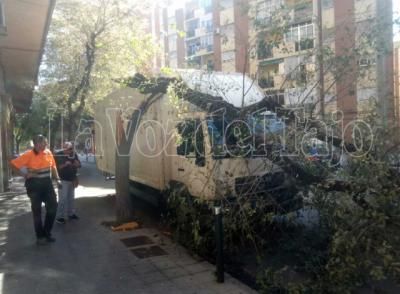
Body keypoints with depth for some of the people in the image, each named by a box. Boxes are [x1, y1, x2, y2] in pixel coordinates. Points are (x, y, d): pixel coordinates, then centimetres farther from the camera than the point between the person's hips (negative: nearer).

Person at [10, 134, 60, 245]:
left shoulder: (48, 153, 2)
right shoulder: (29, 155, -14)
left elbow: (53, 167, 13)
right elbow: (13, 164, -12)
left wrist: (57, 179, 8)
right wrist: (25, 175, -11)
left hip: (47, 183, 5)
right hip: (34, 184, -5)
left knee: (53, 207, 6)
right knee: (37, 211, 5)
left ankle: (47, 233, 23)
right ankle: (40, 236, 16)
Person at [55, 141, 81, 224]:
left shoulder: (74, 154, 3)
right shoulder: (58, 155, -12)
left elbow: (79, 165, 9)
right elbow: (56, 167, -15)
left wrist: (76, 164, -14)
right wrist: (65, 164, -28)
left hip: (72, 179, 6)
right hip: (63, 180, -6)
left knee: (71, 198, 16)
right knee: (63, 199, -8)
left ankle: (71, 213, 29)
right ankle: (59, 217, -1)